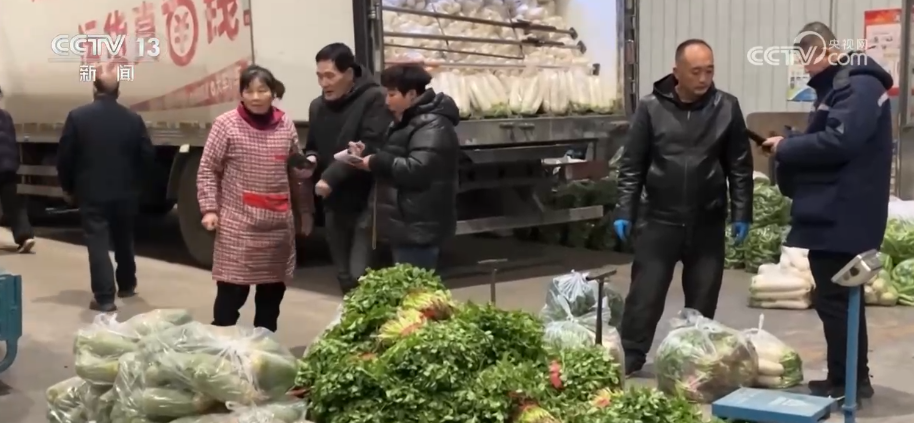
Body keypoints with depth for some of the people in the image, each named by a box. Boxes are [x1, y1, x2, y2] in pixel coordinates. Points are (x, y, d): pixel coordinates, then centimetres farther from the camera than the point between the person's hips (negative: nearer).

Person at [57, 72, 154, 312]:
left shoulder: (78, 116, -7)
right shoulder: (133, 119, -2)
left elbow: (64, 157, -5)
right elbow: (148, 156, -1)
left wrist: (68, 188, 9)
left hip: (91, 193, -3)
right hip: (125, 194, 3)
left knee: (98, 244, -1)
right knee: (124, 241, 20)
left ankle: (104, 298, -5)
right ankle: (127, 286, 34)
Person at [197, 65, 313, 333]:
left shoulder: (285, 124, 5)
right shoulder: (226, 124, -6)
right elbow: (208, 170, -2)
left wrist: (305, 210, 14)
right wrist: (210, 208, -10)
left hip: (278, 225, 4)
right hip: (238, 226, -4)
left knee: (272, 291, 13)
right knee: (232, 292, -4)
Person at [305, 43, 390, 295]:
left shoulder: (373, 99, -10)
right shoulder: (317, 106, 13)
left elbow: (371, 149, -20)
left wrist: (331, 176, -21)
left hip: (365, 203, -7)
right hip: (334, 205, 7)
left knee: (360, 276, -12)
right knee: (344, 278, 13)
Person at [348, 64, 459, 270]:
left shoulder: (432, 126, -16)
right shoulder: (409, 121, 19)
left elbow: (417, 170, -27)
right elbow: (396, 160, 27)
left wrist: (377, 162, -17)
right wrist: (368, 156, 8)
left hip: (418, 229, -11)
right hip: (406, 226, 11)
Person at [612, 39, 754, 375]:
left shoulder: (727, 108, 1)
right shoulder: (651, 108, -3)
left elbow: (740, 167, 5)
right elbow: (632, 165, 0)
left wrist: (741, 213, 0)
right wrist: (624, 212, -5)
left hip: (708, 224, 1)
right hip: (660, 221, -1)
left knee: (702, 301, 9)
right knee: (645, 296, 3)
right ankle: (628, 360, 15)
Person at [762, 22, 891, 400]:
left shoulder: (859, 86, -15)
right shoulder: (839, 86, 18)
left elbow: (838, 142, -27)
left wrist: (786, 149, -15)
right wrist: (790, 148, 3)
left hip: (841, 216, -11)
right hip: (835, 214, 11)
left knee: (833, 300, -4)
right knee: (842, 298, 16)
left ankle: (843, 383, 5)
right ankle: (854, 379, 25)